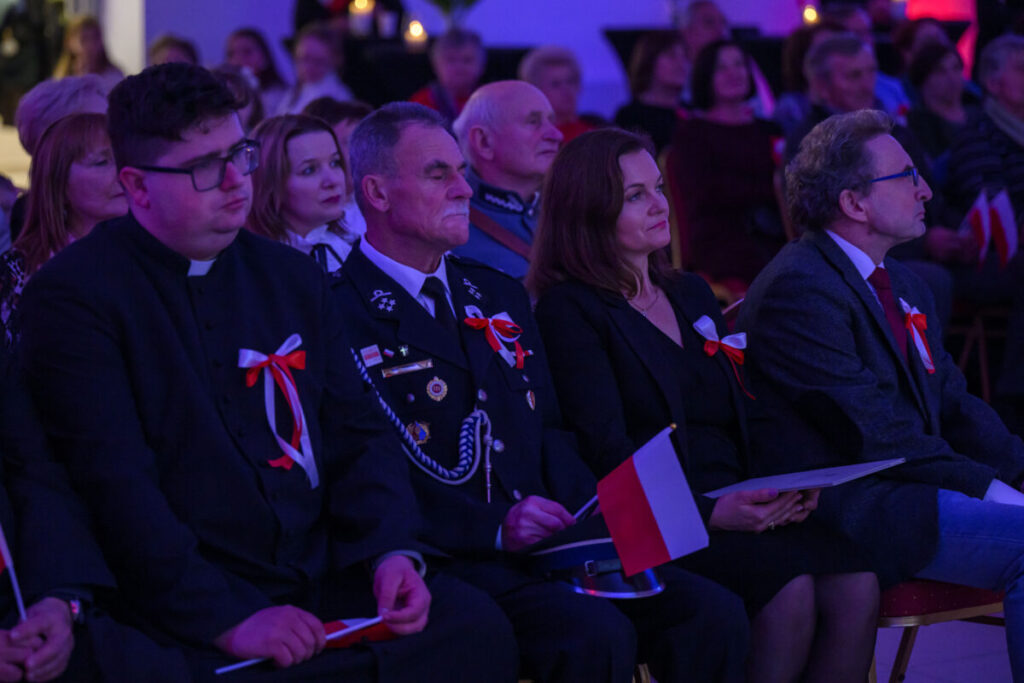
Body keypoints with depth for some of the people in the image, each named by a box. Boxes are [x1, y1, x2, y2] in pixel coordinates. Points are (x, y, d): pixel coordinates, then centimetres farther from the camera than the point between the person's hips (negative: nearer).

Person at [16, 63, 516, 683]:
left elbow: (359, 436, 15)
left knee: (477, 625, -19)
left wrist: (392, 551, -5)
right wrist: (229, 620, -19)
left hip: (325, 584, 6)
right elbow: (117, 486, -12)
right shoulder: (73, 296, -4)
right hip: (191, 618, -6)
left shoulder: (292, 277, 16)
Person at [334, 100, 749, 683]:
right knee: (598, 633, -32)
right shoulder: (342, 314, -4)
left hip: (555, 543, 7)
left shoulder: (499, 294, 23)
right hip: (447, 560, -7)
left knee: (713, 612, -14)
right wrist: (495, 526, -21)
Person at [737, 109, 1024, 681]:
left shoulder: (906, 286, 20)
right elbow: (872, 434, -17)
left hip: (909, 485, 9)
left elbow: (956, 408, 18)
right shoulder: (798, 288, -11)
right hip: (849, 508, -9)